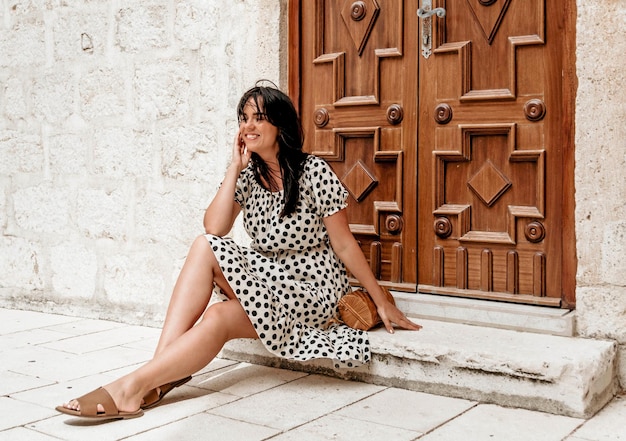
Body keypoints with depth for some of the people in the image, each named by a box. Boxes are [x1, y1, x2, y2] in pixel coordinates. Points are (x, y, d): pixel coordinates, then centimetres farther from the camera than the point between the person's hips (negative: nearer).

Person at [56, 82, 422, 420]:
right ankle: (162, 369, -27)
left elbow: (344, 244, -8)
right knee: (204, 246, -22)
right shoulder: (248, 176, 4)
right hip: (268, 277, 5)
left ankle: (133, 387, -24)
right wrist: (236, 167, -11)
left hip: (313, 291, -5)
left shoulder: (314, 172, -13)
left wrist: (382, 302, -6)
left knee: (218, 318, -28)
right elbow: (215, 229, -10)